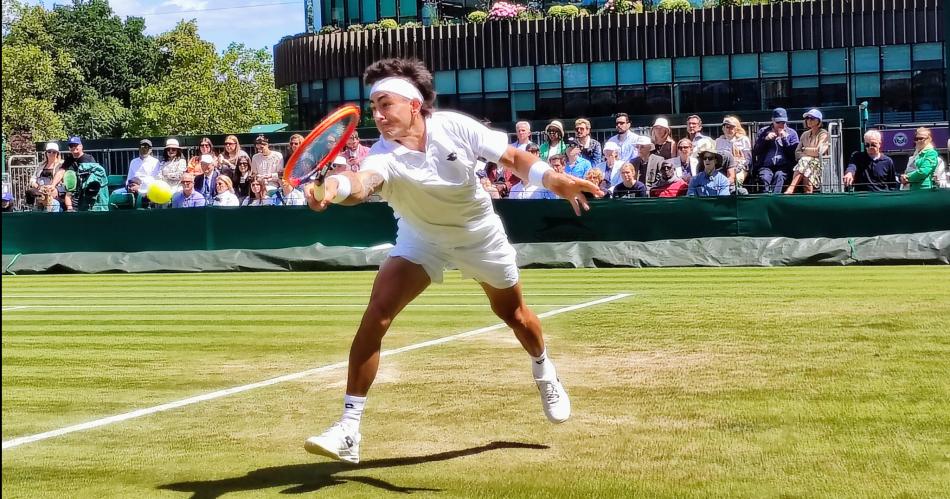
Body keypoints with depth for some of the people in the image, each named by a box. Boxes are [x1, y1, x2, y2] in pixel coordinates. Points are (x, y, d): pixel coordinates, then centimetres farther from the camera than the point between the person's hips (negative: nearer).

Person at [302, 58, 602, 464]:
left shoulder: (455, 127, -27)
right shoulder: (384, 156, -32)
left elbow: (512, 157, -15)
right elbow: (362, 183, -56)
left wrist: (554, 180, -33)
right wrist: (335, 186, -79)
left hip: (479, 233, 1)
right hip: (420, 239, -1)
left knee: (512, 313, 17)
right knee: (377, 313, -20)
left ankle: (544, 371, 53)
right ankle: (348, 429, -16)